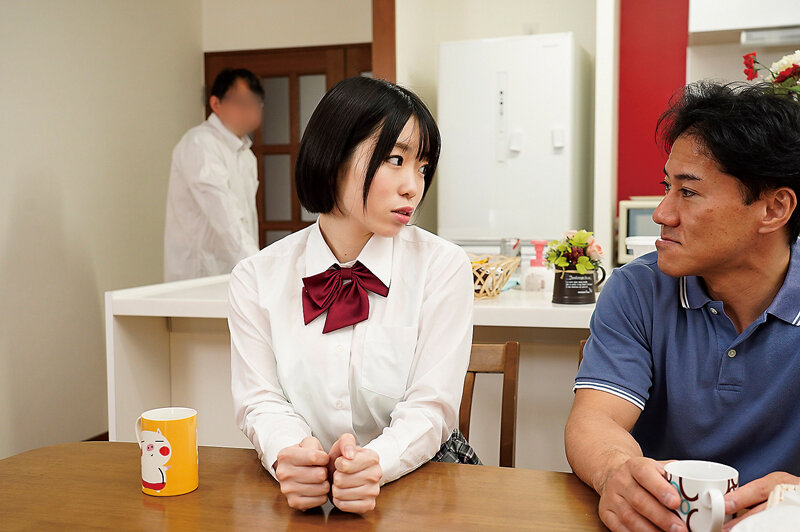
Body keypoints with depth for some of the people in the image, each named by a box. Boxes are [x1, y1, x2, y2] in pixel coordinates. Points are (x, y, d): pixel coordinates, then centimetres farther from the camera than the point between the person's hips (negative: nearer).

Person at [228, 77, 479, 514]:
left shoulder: (444, 267, -5)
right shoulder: (256, 278, 0)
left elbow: (430, 407, -9)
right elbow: (260, 400, -2)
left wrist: (375, 463, -28)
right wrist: (289, 455, -24)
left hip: (413, 478, 1)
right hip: (303, 496, 0)